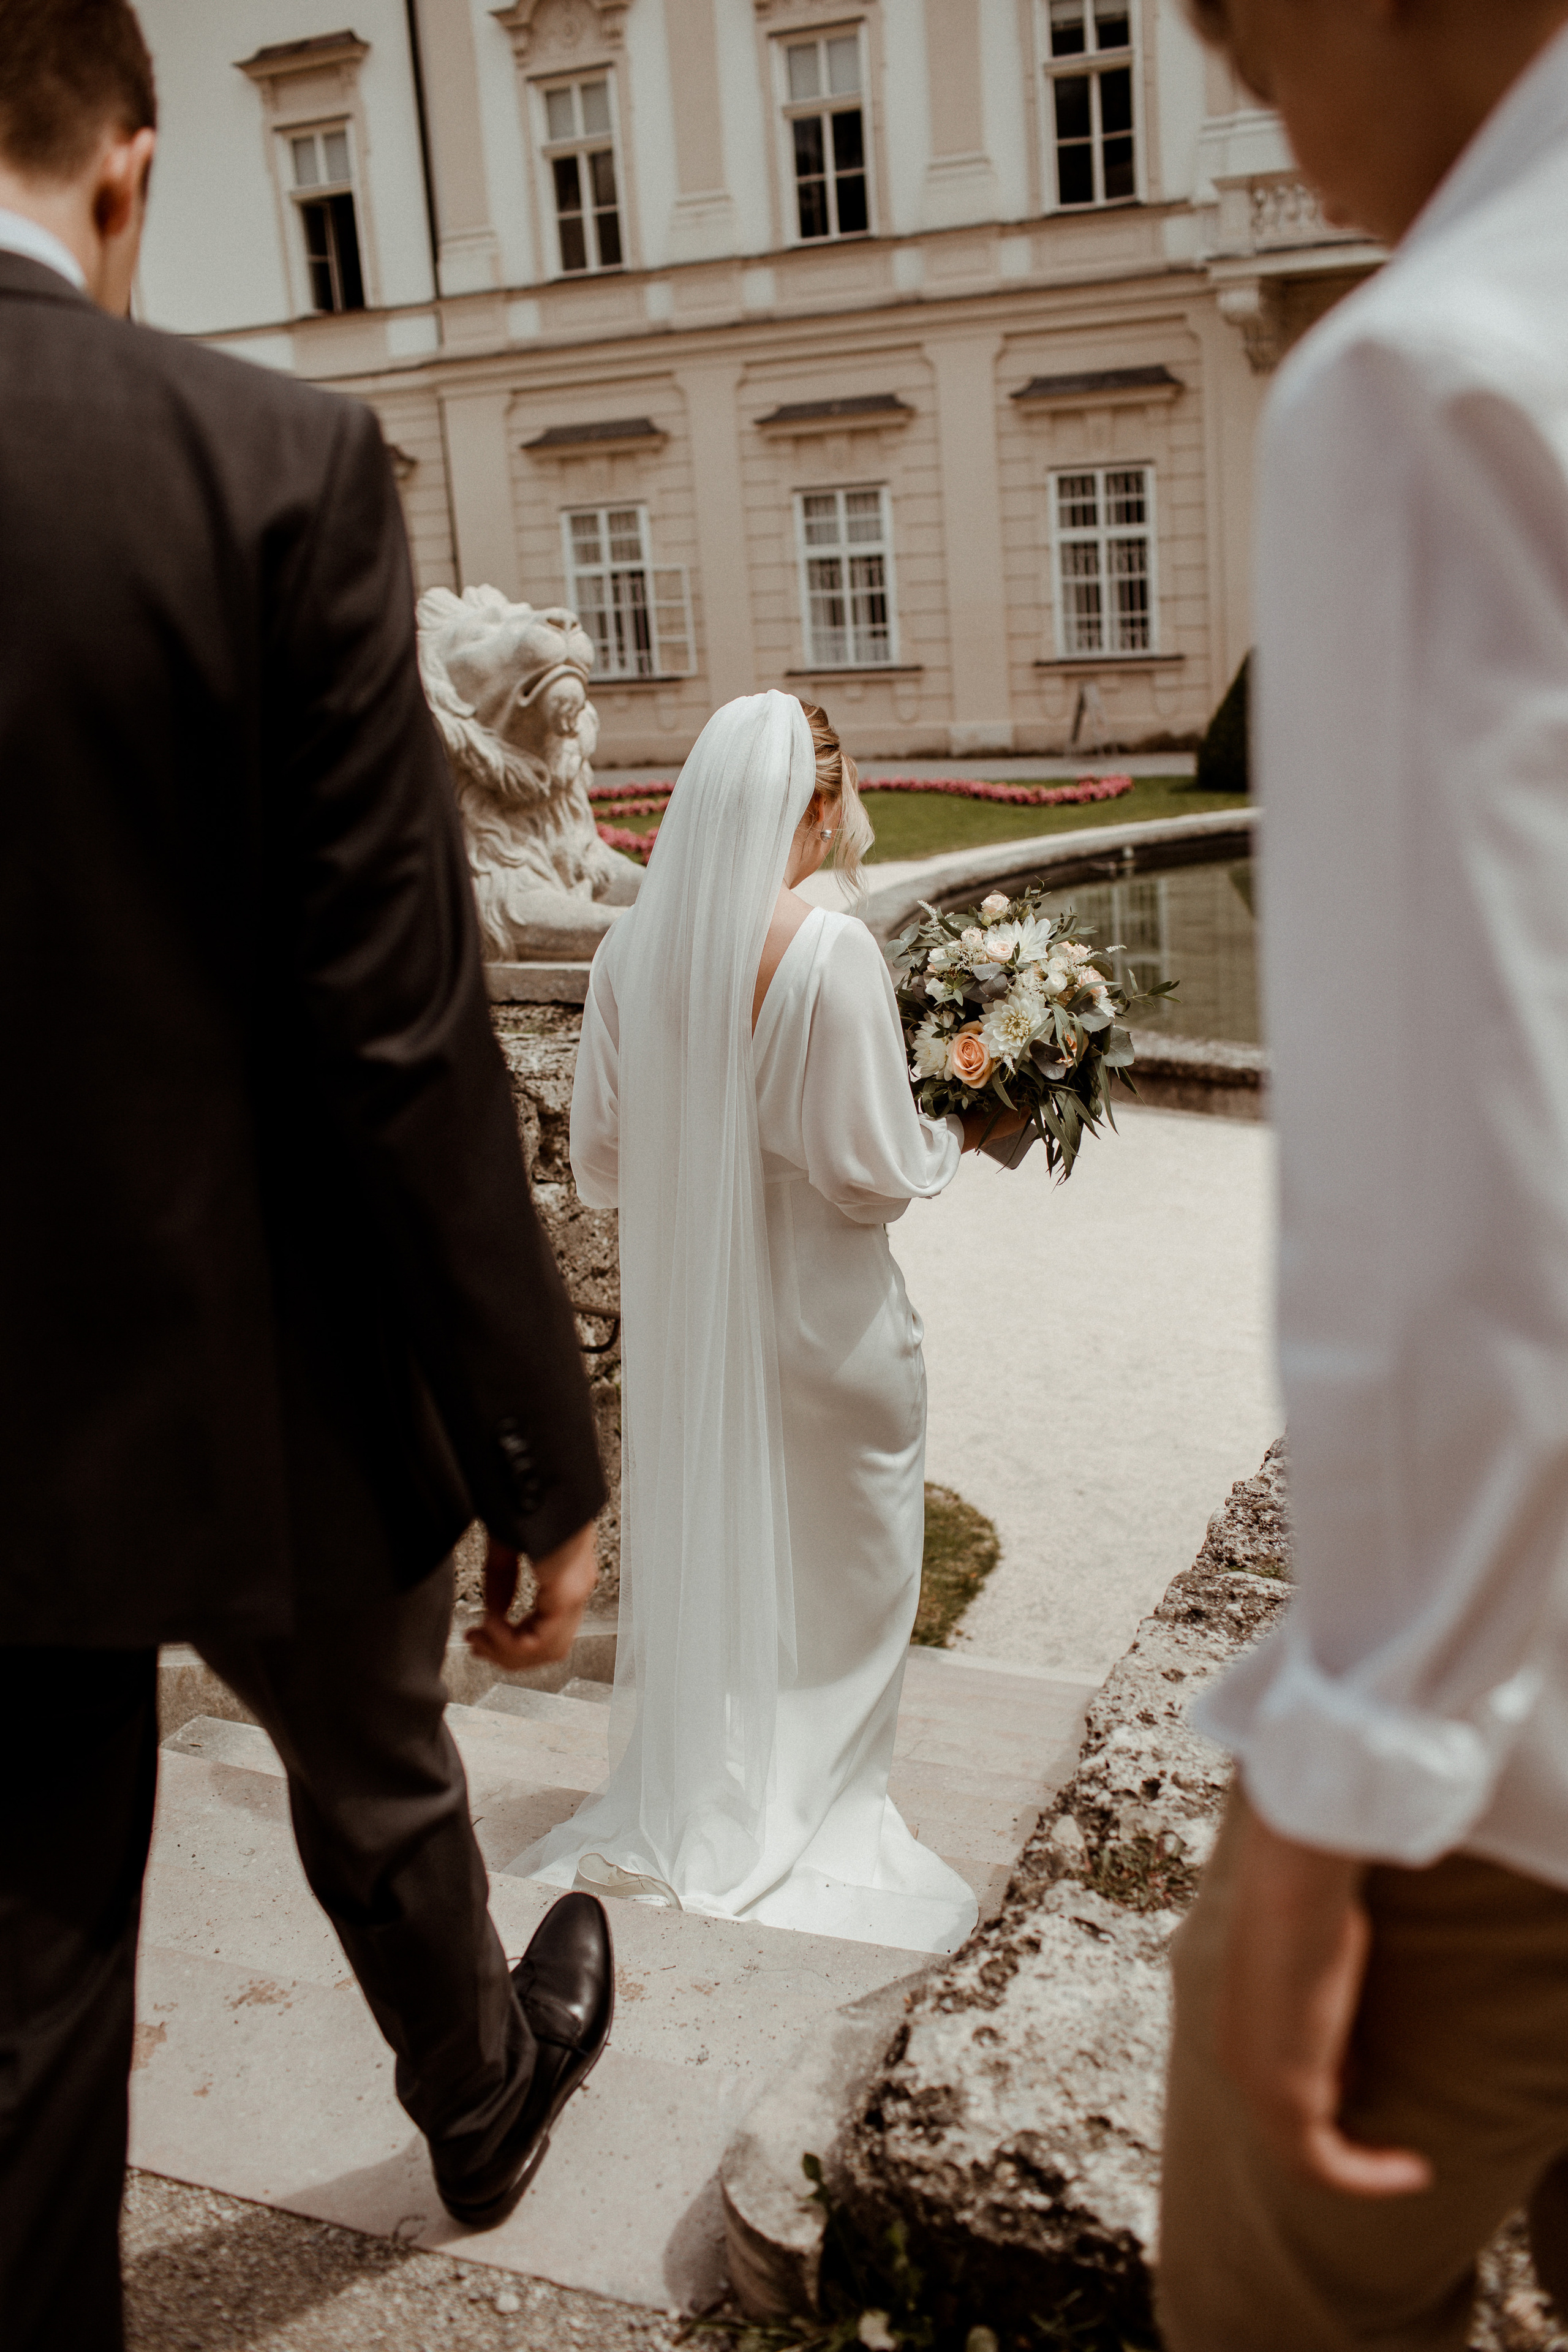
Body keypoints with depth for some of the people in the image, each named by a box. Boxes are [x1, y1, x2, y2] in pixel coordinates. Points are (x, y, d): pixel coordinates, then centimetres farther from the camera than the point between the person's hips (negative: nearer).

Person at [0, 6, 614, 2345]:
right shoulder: (276, 465, -16)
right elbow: (404, 1037, -18)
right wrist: (541, 1454, -8)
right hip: (254, 1388, -1)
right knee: (380, 1792, 27)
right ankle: (482, 2092, 55)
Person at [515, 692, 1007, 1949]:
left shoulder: (631, 948, -6)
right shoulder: (832, 950, -20)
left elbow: (598, 1158, 2)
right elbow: (871, 1174, -17)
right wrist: (957, 1134, 2)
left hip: (678, 1315, 5)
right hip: (816, 1319, -4)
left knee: (691, 1553, 20)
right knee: (827, 1573, 15)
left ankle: (682, 1811, 35)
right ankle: (814, 1818, 30)